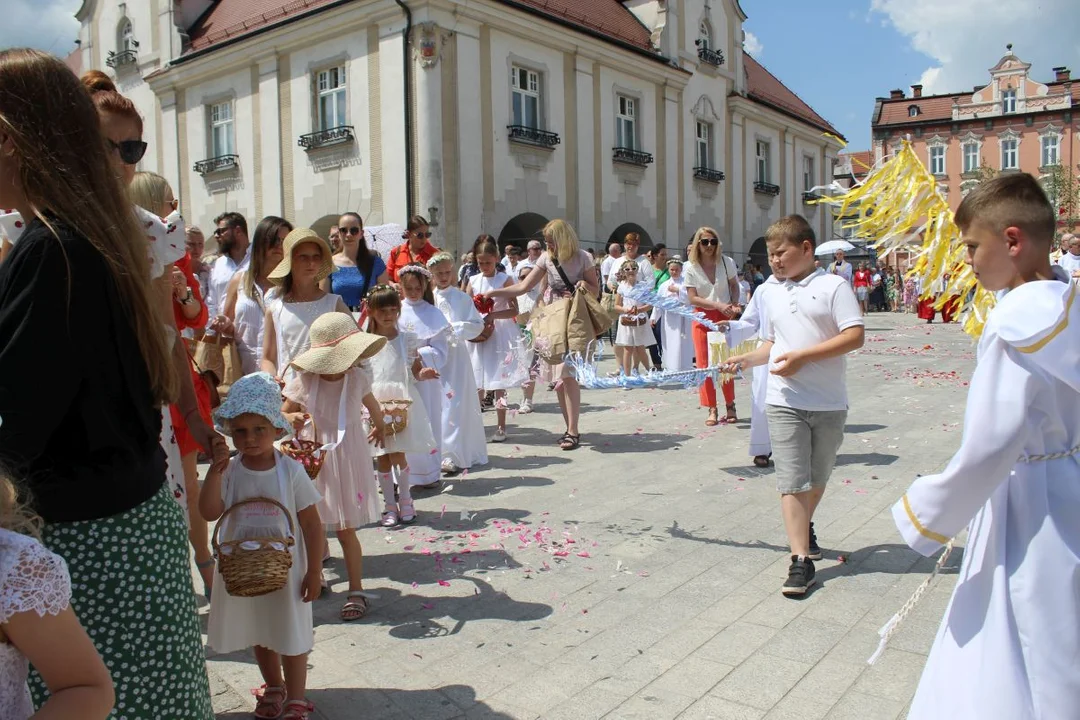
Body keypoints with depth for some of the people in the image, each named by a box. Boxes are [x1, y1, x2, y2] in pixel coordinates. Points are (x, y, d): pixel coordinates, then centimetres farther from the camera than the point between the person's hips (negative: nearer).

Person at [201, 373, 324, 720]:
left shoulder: (291, 471, -15)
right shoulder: (229, 472, -7)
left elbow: (312, 524, -11)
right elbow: (210, 513, -19)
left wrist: (314, 571, -11)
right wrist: (215, 472, -26)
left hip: (286, 569, -3)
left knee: (291, 636, 9)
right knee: (258, 633, 21)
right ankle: (274, 686, 44)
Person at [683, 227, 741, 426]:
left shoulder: (726, 262, -2)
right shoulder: (690, 268, -6)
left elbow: (734, 286, 9)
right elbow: (693, 298, -9)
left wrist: (733, 305, -10)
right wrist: (719, 305, -19)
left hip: (725, 316, 0)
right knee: (704, 365, -1)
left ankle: (730, 406, 16)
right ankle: (712, 410, 6)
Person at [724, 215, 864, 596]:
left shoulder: (833, 286, -6)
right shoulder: (772, 294, 12)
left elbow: (855, 336, -14)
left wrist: (802, 356, -21)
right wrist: (746, 359, 1)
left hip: (828, 403, -2)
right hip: (784, 402, 3)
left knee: (818, 477, 16)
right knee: (792, 480, -4)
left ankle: (805, 526, 41)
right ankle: (801, 559, -1)